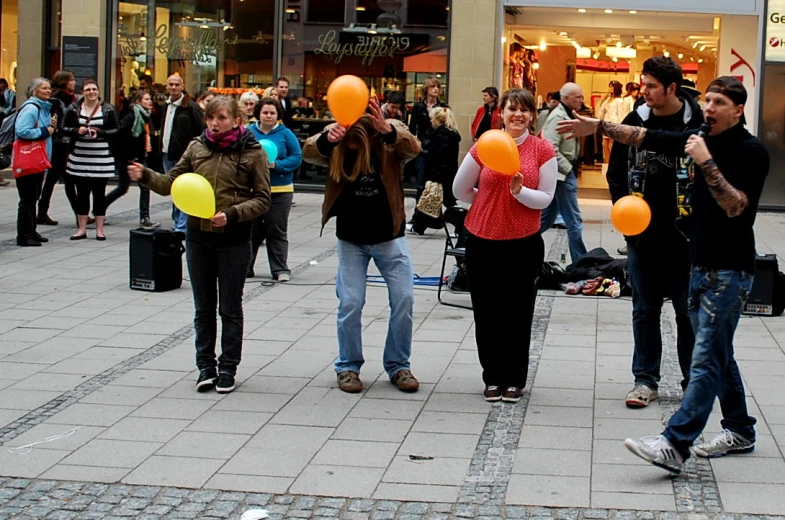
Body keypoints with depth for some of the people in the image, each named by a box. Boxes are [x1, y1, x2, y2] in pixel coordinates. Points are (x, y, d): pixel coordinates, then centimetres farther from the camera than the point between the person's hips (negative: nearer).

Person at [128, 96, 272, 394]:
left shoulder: (252, 153, -6)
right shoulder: (197, 148, 4)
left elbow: (262, 199, -6)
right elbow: (172, 182, 6)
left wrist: (232, 215, -20)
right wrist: (146, 176, -11)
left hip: (233, 240, -3)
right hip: (198, 237, 4)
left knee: (230, 307, 8)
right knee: (203, 307, 12)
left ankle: (228, 367, 19)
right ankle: (205, 366, 22)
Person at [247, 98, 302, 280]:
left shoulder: (285, 134, 0)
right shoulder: (249, 132, 4)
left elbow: (297, 157, -2)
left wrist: (276, 165, -15)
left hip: (279, 191, -1)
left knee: (277, 231, 4)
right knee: (251, 230, 7)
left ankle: (280, 269, 9)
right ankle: (244, 267, 15)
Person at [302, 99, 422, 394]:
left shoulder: (393, 136, -15)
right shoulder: (335, 142, -13)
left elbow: (413, 148, -35)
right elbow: (308, 153, -31)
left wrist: (388, 130, -55)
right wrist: (328, 138, -53)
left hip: (389, 237, 0)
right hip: (351, 239, 0)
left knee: (404, 299, -1)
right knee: (350, 303, -1)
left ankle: (398, 365, 17)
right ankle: (348, 367, 17)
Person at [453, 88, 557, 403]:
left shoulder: (543, 150, -3)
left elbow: (546, 198, -4)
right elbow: (460, 190, 8)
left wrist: (519, 192, -21)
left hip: (524, 244, -1)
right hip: (483, 242, 1)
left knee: (518, 314, 7)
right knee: (487, 314, 7)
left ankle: (515, 379, 21)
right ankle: (493, 377, 22)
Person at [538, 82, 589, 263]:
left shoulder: (566, 115, 15)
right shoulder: (558, 118, -17)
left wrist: (571, 168, 13)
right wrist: (569, 169, -19)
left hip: (564, 172, 10)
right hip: (562, 173, -10)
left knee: (547, 217, 15)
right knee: (574, 221, -4)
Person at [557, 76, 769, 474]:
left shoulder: (750, 151, -13)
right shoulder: (702, 139, 9)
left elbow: (735, 206, -22)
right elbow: (647, 139, 12)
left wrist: (706, 163, -27)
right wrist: (599, 126, 8)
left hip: (729, 270, -9)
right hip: (702, 264, 9)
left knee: (706, 359, -11)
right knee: (716, 354, 16)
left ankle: (674, 445, -17)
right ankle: (739, 430, 28)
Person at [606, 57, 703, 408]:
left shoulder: (698, 123, -9)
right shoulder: (635, 120, 1)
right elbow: (616, 171, 9)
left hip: (684, 235, -3)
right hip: (642, 233, 3)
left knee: (687, 310, 7)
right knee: (645, 310, 10)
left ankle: (694, 381, 18)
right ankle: (645, 380, 18)